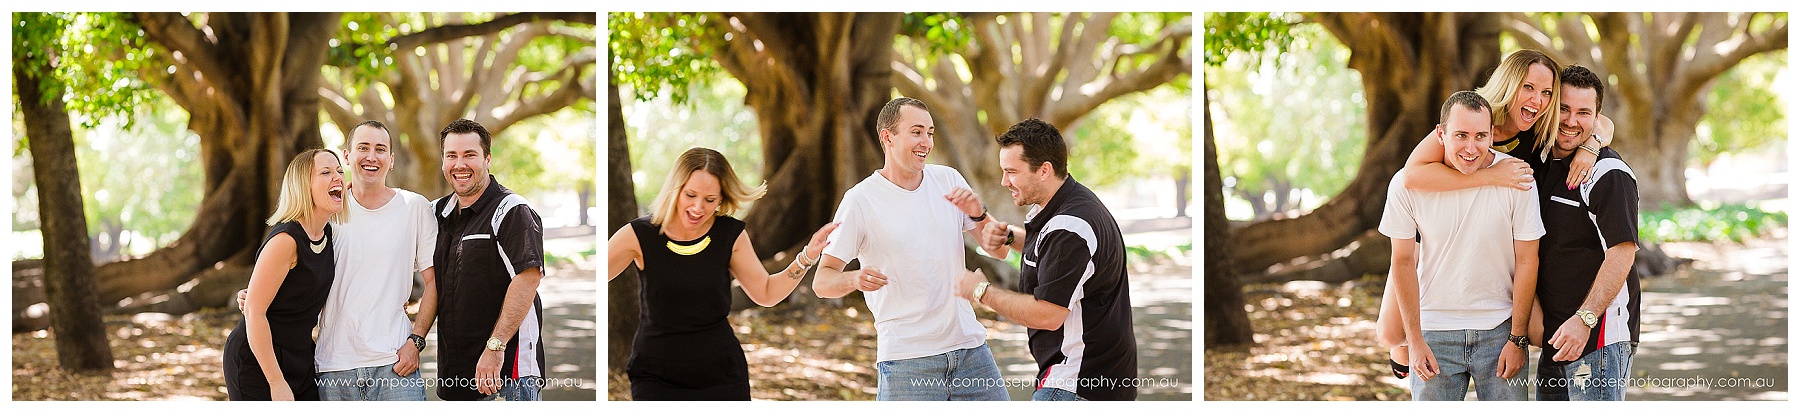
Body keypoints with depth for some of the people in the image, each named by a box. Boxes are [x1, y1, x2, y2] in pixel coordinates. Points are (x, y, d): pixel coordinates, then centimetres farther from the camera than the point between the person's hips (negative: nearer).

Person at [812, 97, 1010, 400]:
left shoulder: (948, 180, 7)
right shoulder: (861, 200, -6)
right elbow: (822, 281, -7)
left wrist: (977, 214, -10)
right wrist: (854, 279, -30)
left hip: (970, 346, 5)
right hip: (907, 357, -5)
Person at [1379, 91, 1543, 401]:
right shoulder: (1408, 185, -10)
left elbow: (1526, 261, -4)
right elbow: (1403, 262, -2)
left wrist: (1517, 340, -4)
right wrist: (1415, 341, -3)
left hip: (1500, 329, 0)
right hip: (1434, 332, 0)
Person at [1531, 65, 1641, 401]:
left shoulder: (1608, 172, -12)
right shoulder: (1543, 165, 13)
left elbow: (1622, 253, -19)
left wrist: (1584, 320, -26)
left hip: (1599, 336, -8)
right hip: (1554, 336, 8)